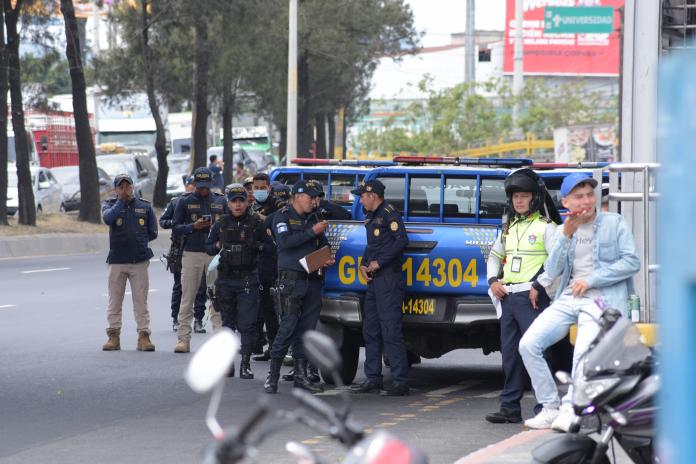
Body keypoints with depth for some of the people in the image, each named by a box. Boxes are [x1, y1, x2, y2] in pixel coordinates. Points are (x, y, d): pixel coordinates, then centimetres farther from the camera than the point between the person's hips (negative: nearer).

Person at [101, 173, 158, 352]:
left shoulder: (145, 207, 9)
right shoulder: (110, 205, 7)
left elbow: (152, 233, 11)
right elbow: (108, 218, -17)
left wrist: (137, 241, 5)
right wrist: (121, 201, -9)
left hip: (139, 261, 0)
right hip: (116, 261, 0)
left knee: (141, 301, -2)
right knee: (115, 301, 3)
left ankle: (144, 336, -2)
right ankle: (113, 336, 8)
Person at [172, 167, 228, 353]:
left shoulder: (221, 201, 12)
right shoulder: (185, 202, 9)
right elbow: (175, 228, 6)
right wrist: (193, 226, -11)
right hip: (192, 253, -1)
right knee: (187, 298, -3)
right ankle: (183, 339, -2)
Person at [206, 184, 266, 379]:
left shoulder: (256, 223, 3)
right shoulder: (221, 224, 9)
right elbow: (208, 247, 16)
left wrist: (258, 246, -11)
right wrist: (217, 246, -4)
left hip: (248, 280, -3)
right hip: (225, 280, 3)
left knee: (247, 324, -8)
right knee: (228, 323, 10)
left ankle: (246, 365, -6)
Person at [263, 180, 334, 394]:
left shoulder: (312, 219, 19)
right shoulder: (282, 216, 0)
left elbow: (323, 244, 25)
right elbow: (285, 241, -16)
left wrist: (328, 258, 3)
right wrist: (312, 232, -17)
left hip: (313, 279, 6)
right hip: (291, 278, -6)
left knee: (307, 327, 5)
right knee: (288, 325, -11)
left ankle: (301, 376, 10)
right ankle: (273, 375, -7)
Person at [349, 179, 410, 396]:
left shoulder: (389, 214, -9)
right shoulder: (371, 217, 21)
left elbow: (402, 240, -19)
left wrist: (379, 262, -18)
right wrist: (364, 265, 9)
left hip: (389, 277, -10)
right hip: (374, 280, 10)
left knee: (390, 330, -12)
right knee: (371, 330, 12)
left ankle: (400, 382, -11)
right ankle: (373, 378, 19)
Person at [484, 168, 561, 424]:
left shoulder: (545, 227, -4)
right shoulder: (509, 227, 18)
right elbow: (495, 255, 29)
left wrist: (539, 285, -17)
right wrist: (493, 280, 12)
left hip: (531, 298, -7)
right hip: (507, 297, 7)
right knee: (510, 353, 8)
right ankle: (510, 407, 12)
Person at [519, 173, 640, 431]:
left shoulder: (614, 223, 7)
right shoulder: (563, 230, 18)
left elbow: (632, 262, -3)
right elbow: (551, 272, 8)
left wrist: (591, 280, -8)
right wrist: (566, 237, -6)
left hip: (603, 299, -5)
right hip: (569, 298, 5)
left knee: (585, 351, -31)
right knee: (528, 344, -13)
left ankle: (570, 409, -27)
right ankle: (550, 407, -8)